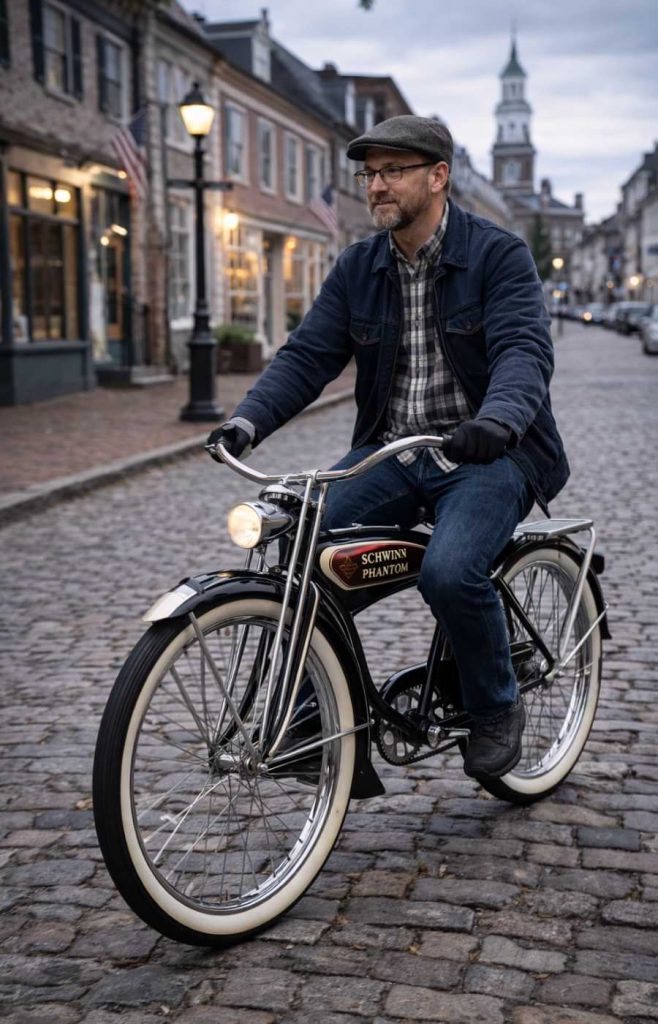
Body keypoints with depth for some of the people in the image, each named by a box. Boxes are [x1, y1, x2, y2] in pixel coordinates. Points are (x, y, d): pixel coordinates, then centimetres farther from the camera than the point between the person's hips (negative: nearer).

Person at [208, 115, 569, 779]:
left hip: (487, 453, -5)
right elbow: (307, 355, 1)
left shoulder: (499, 254, -6)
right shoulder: (358, 268, 9)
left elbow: (524, 350, -20)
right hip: (391, 452, 5)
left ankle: (496, 710, 0)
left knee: (450, 572, -30)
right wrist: (247, 421, -17)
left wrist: (497, 421, -42)